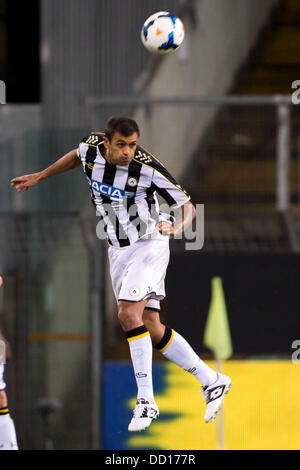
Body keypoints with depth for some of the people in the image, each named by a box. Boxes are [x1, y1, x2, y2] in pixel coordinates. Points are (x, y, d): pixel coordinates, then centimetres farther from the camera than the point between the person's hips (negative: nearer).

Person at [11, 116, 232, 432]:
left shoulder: (148, 168, -23)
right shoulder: (91, 148, -8)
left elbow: (187, 206, -15)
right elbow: (77, 156, 19)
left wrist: (177, 227, -36)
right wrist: (39, 177, 24)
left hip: (149, 245, -6)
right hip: (118, 251, 6)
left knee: (129, 314, -23)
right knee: (151, 328, 5)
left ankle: (146, 400, -18)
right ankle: (211, 381, 17)